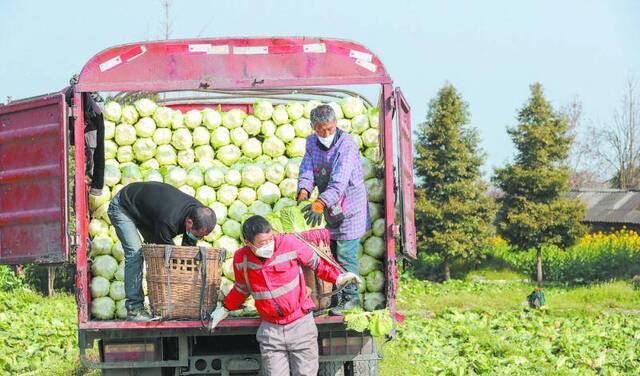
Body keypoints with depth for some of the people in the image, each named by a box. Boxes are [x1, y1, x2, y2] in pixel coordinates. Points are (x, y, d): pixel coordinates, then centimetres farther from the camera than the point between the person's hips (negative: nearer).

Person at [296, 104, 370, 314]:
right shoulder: (312, 143, 3)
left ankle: (350, 297, 1)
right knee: (331, 252, 10)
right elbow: (307, 171, -2)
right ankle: (336, 294, 19)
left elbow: (338, 183, -29)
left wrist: (320, 203, -39)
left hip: (348, 209, -7)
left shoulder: (346, 146, -21)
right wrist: (303, 191, -23)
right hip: (330, 209, 7)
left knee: (345, 254, -8)